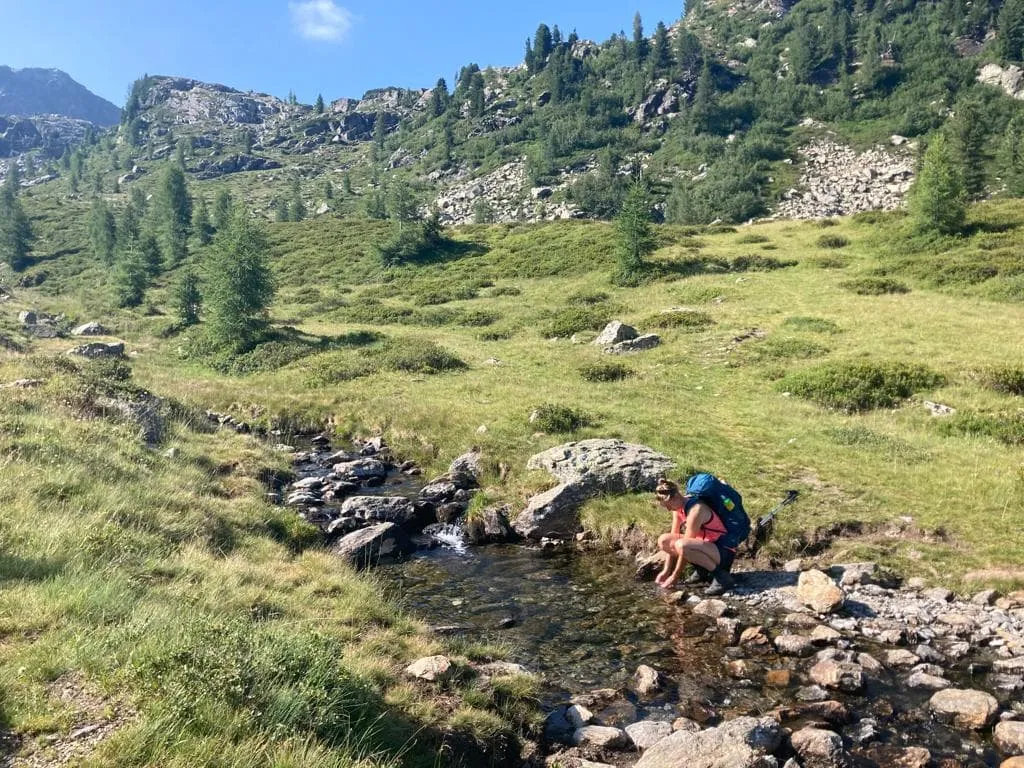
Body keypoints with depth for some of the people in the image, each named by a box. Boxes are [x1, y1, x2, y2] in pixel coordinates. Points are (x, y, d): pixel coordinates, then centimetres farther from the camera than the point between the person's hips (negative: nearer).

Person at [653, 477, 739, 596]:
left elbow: (684, 547, -23)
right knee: (663, 540, 1)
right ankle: (701, 571, 9)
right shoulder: (679, 506, 0)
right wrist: (666, 571, 2)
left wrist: (674, 577, -16)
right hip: (707, 545, 9)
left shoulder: (695, 509, -26)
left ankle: (721, 576, -18)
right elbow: (673, 537, 4)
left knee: (681, 545, -35)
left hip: (724, 552, -9)